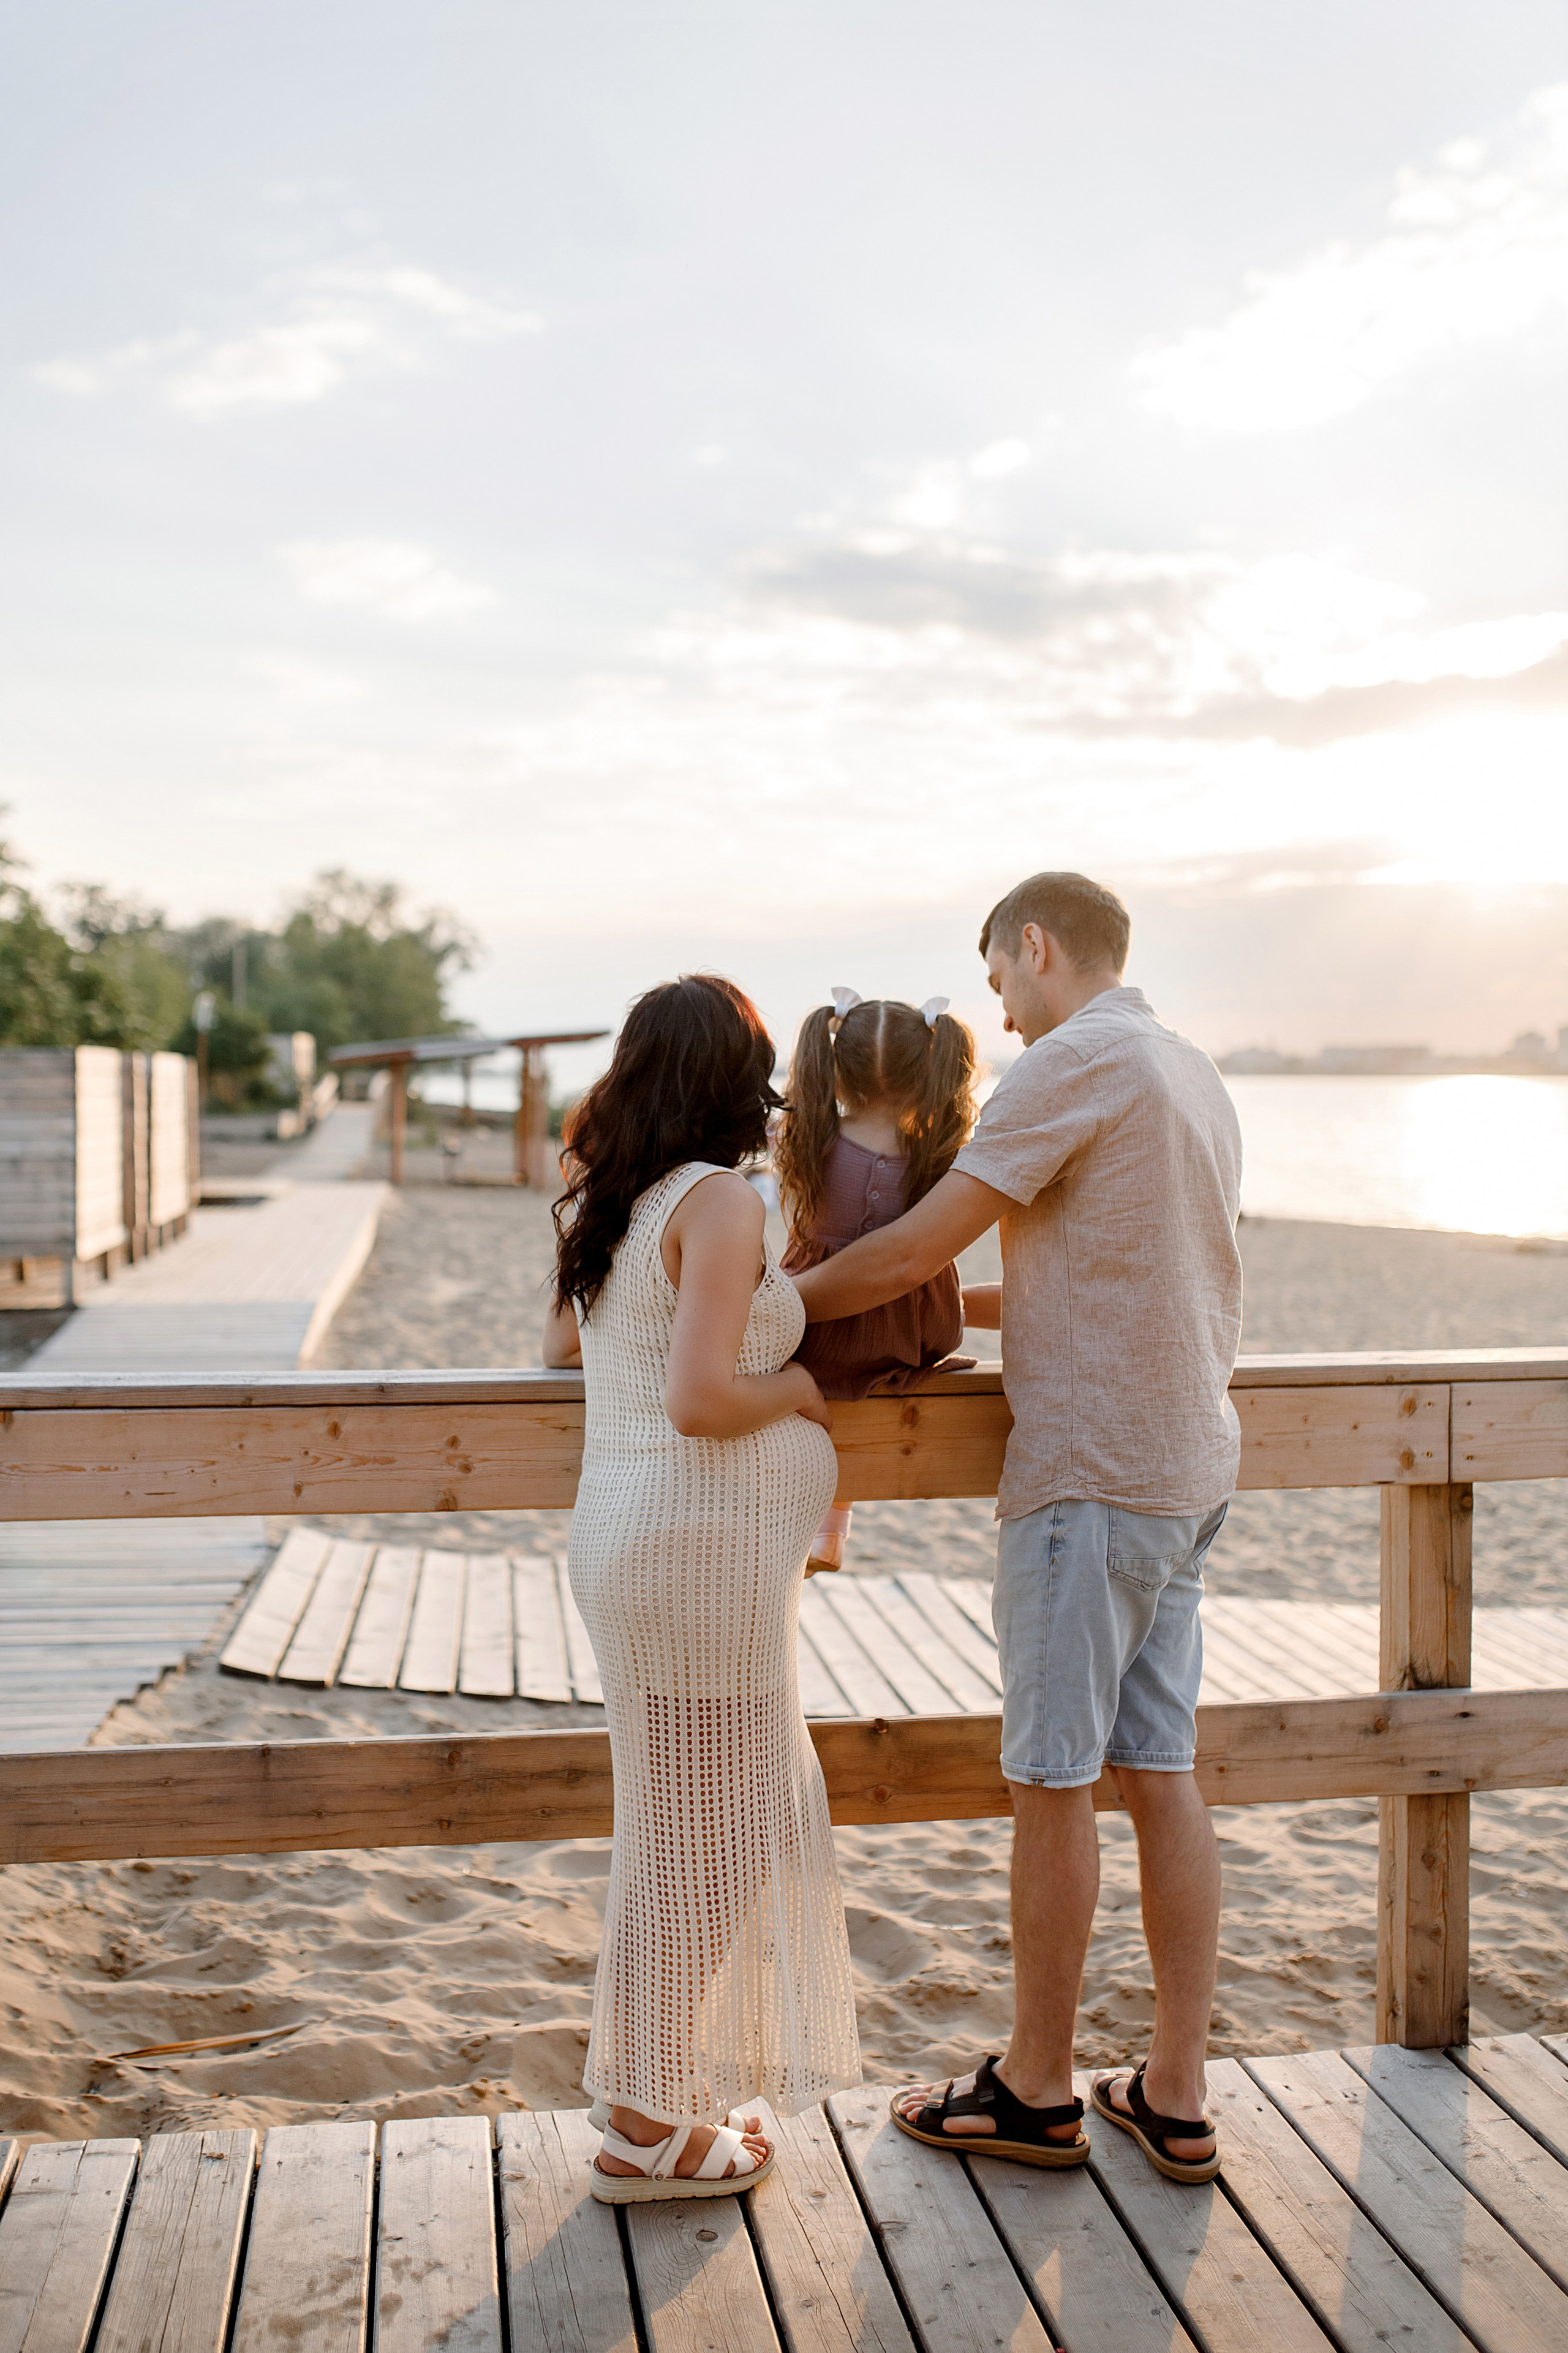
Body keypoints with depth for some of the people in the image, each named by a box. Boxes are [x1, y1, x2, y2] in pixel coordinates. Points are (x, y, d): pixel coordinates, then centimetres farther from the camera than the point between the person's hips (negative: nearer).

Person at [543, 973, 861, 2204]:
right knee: (697, 1829, 3)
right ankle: (648, 2127, 16)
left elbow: (562, 1346, 26)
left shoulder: (608, 1204, 10)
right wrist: (799, 1387, -7)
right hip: (702, 1543, -9)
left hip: (636, 1535, 9)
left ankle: (682, 2081, 33)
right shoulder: (721, 1202, -16)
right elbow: (700, 1401, -25)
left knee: (750, 1812, 20)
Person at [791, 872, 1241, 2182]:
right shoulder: (1195, 1078, 17)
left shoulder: (1074, 1063, -12)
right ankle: (1177, 2099, 16)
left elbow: (915, 1248, -12)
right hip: (1188, 1470, 9)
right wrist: (959, 1307, 22)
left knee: (1054, 1781, 2)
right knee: (1160, 1776, 10)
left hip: (1092, 1472, -9)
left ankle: (1036, 2091, 15)